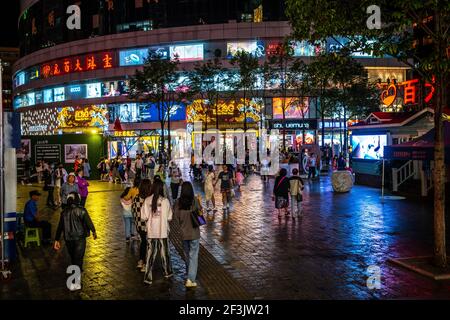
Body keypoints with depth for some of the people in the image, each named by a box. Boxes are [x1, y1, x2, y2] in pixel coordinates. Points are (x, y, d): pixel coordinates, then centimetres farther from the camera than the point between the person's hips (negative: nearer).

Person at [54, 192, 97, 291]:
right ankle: (76, 283, -3)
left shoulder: (64, 212, 2)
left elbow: (60, 227, 6)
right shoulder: (81, 211, -12)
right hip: (79, 239, -4)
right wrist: (94, 231, 11)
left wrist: (57, 240, 12)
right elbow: (89, 222, -8)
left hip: (68, 239, 4)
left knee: (73, 258, 20)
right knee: (78, 260, -1)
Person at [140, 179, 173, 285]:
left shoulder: (147, 200, -8)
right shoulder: (165, 200, -13)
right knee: (164, 252, 16)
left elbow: (143, 217, -5)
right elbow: (169, 217, -8)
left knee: (151, 253, 8)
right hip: (163, 231, -1)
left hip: (151, 231, 1)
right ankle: (167, 272, 33)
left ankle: (148, 277, 6)